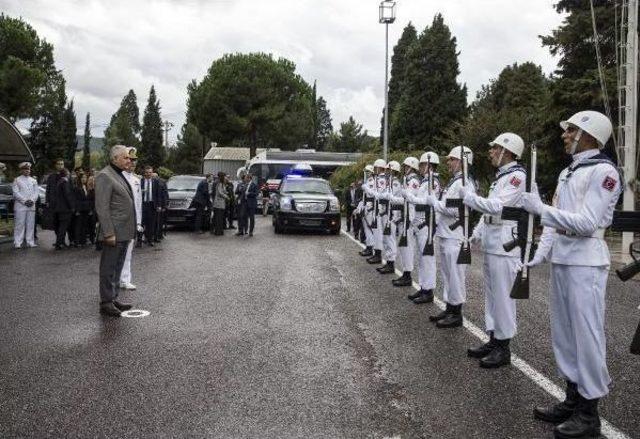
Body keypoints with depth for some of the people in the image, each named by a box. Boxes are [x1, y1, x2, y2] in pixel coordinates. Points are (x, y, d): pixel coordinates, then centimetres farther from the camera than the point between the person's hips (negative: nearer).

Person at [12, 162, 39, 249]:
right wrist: (25, 201, -14)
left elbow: (36, 192, 10)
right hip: (20, 205, -4)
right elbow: (16, 192, -5)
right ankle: (17, 243, -2)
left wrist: (32, 200, -8)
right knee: (19, 224, -5)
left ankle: (30, 242, 9)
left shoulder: (33, 181, 16)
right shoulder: (17, 180, 3)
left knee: (31, 224, 5)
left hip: (31, 205, 4)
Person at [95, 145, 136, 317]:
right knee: (108, 268, -1)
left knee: (117, 268, 16)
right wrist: (109, 233, -21)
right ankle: (106, 302, 7)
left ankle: (113, 298, 25)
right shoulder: (104, 176, -11)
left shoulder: (120, 175, 18)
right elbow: (102, 208, -18)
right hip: (114, 232, -9)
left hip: (124, 232, 9)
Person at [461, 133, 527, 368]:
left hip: (505, 244, -10)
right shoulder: (501, 176, 18)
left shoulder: (516, 176, -12)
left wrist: (467, 195, -18)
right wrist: (475, 235, 16)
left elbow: (496, 206, -24)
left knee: (502, 295, -3)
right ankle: (493, 340, 24)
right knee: (491, 294, 14)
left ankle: (503, 347, 6)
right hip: (491, 242, 10)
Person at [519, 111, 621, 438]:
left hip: (585, 263, -8)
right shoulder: (567, 172, 16)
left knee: (586, 334, -2)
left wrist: (540, 208, -20)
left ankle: (589, 412, 10)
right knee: (564, 333, 13)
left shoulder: (603, 171, -9)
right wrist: (539, 253, 4)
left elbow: (587, 223, -18)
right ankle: (573, 398, 26)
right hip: (560, 260, 8)